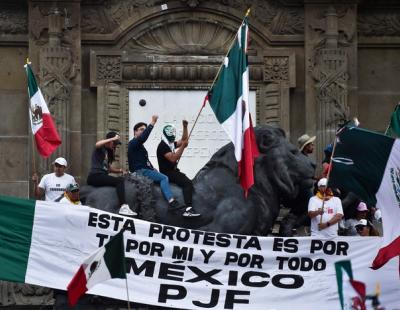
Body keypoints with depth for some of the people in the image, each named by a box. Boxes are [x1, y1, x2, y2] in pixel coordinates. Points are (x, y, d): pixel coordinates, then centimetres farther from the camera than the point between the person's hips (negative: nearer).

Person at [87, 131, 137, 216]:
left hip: (103, 176, 9)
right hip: (95, 176, -9)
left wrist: (120, 170, 9)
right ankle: (123, 207, -33)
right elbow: (97, 144, -25)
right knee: (119, 181, -23)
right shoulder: (101, 148, 1)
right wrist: (113, 138, -21)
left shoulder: (108, 152, 25)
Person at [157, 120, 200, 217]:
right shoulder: (162, 146, -15)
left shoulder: (171, 144, 16)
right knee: (187, 183, -24)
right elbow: (173, 159, -25)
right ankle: (188, 210, -34)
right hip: (167, 174, -11)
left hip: (174, 171, 11)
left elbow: (183, 140, 21)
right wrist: (182, 147, -24)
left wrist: (185, 127, 12)